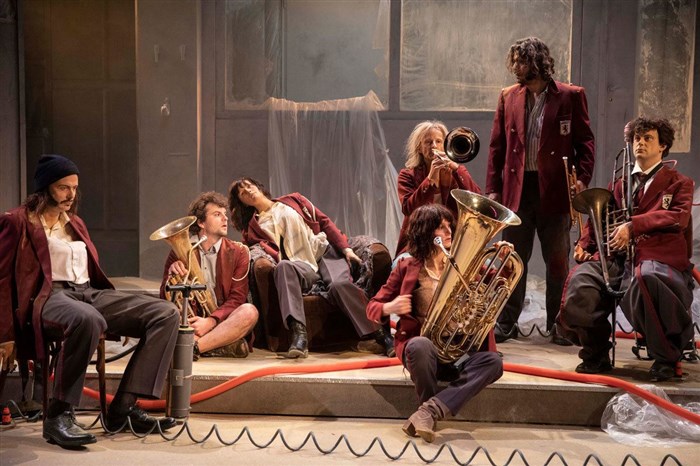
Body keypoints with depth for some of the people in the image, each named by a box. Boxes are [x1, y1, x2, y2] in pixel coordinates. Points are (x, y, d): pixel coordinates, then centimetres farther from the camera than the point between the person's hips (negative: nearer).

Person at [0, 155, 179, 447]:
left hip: (90, 293, 7)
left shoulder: (76, 223, 26)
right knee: (87, 319, -44)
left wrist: (112, 312, 15)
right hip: (49, 297, -7)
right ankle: (58, 414, -30)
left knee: (166, 313, -14)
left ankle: (124, 406, -21)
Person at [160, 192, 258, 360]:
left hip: (223, 322, 0)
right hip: (190, 321, 1)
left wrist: (210, 321, -21)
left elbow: (237, 298, -4)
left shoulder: (238, 252, 5)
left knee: (249, 311, -31)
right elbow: (165, 298, 6)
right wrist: (173, 275, -17)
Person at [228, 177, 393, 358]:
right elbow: (263, 248, 2)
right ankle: (299, 334, -51)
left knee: (339, 284, -33)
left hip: (325, 251, 1)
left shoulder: (293, 200, 20)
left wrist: (346, 248, 2)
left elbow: (324, 222, 15)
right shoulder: (254, 226, 20)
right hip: (300, 264, -1)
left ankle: (381, 335, -31)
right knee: (283, 267, -37)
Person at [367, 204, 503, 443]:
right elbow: (373, 307, 6)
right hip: (421, 346, -2)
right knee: (421, 345, -38)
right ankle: (430, 416, -18)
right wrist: (389, 308, -17)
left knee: (493, 362, -28)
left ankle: (429, 412, -30)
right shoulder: (408, 267, 3)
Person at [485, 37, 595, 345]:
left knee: (558, 261, 6)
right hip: (516, 189, 3)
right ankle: (507, 323, 16)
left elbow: (585, 141, 1)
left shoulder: (570, 96, 0)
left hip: (555, 190, -2)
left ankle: (558, 325, 17)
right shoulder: (508, 97, 9)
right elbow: (497, 146, 9)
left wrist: (582, 178, -12)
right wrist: (493, 188, 3)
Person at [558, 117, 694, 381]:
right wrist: (586, 245, 2)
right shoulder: (619, 184, 29)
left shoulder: (679, 183, 16)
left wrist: (633, 225, -18)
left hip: (658, 258, -4)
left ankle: (666, 358, -21)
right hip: (617, 257, 4)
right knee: (580, 280, -27)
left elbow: (679, 217, -4)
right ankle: (596, 354, -6)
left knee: (644, 278, -41)